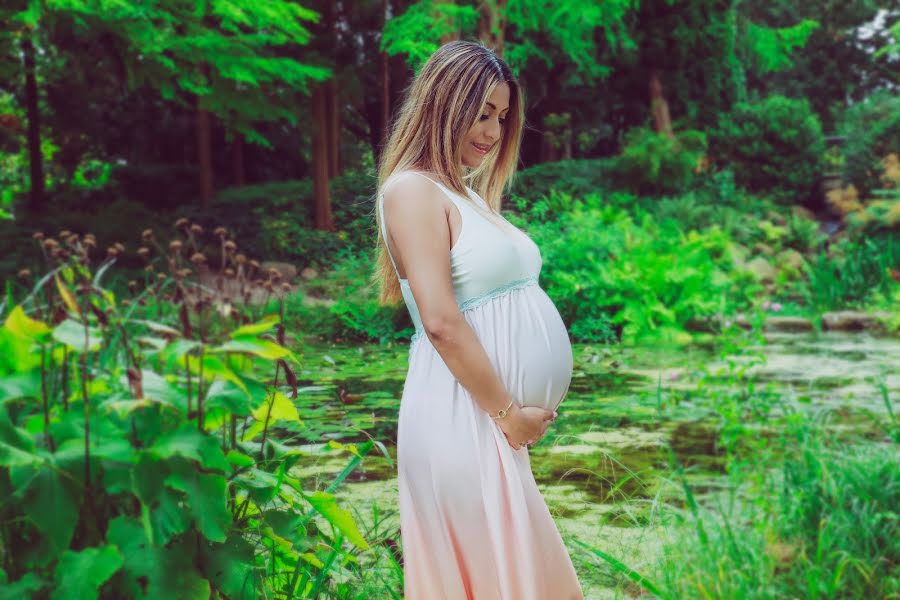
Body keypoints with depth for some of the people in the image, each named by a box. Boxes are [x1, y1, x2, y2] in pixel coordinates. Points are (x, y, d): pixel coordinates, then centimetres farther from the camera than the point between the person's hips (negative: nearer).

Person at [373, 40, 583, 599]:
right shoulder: (413, 189, -11)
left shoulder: (469, 194, 17)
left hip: (492, 419, 9)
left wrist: (520, 413, 9)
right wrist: (508, 413, -14)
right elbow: (441, 322, -19)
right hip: (463, 417, -9)